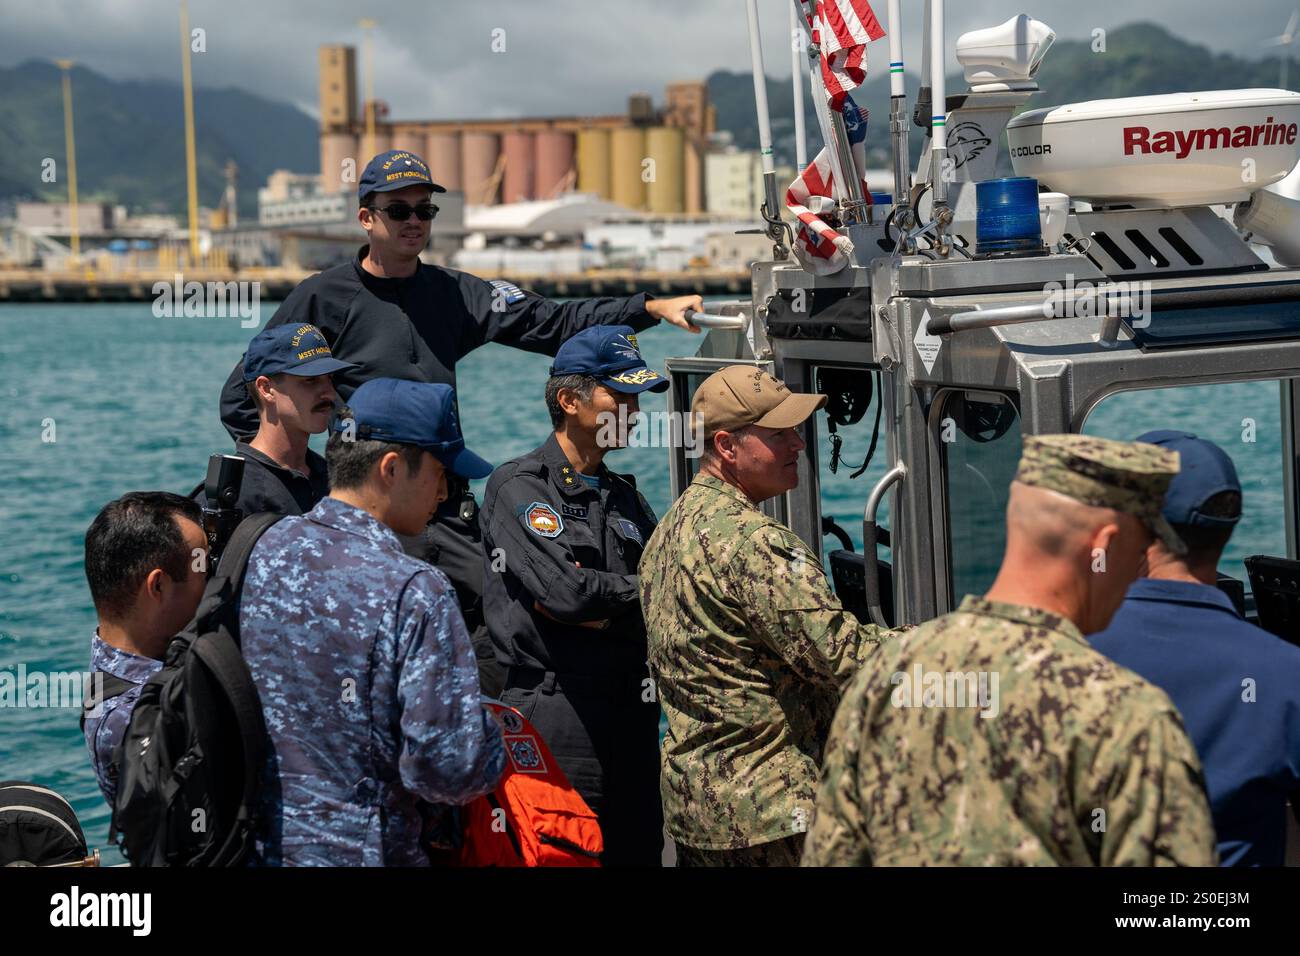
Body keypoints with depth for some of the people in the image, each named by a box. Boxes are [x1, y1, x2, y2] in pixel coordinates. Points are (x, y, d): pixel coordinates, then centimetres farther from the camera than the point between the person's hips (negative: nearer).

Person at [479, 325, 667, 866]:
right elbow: (565, 590, -18)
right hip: (557, 711, -7)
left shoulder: (623, 496, 17)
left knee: (639, 850, 10)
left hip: (631, 711, 7)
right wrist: (640, 591, -2)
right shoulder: (519, 488, -5)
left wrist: (599, 610, -10)